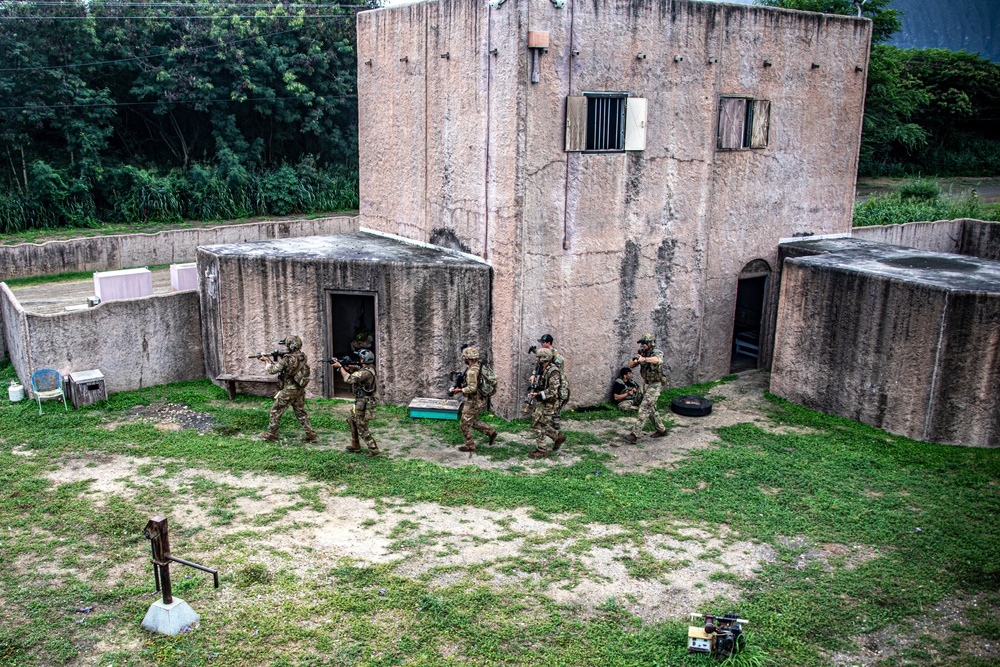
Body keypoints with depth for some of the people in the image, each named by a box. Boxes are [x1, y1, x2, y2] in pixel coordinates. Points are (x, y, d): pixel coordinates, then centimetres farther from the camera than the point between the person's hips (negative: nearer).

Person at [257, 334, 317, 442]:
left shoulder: (288, 359, -22)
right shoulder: (302, 356, 2)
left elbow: (273, 370, -15)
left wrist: (266, 360, 3)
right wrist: (270, 359, 14)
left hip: (289, 391, -7)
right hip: (300, 390, 7)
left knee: (276, 410, 10)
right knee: (300, 412, 15)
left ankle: (271, 434, 19)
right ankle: (310, 434, 11)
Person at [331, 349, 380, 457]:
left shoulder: (365, 372, -25)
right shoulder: (368, 369, 7)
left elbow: (348, 379, -25)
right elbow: (352, 375, 14)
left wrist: (340, 366, -15)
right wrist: (345, 368, 0)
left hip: (364, 404, -10)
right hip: (361, 402, 10)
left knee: (362, 428, -4)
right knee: (352, 421, 23)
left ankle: (374, 450, -1)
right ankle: (355, 446, 32)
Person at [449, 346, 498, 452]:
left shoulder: (472, 371, -23)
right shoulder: (480, 367, 7)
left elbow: (472, 388, -29)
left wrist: (460, 390, -16)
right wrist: (462, 386, 15)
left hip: (474, 401, -9)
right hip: (481, 399, 9)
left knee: (465, 424, 5)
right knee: (473, 421, 25)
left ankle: (469, 445, 14)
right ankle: (490, 432, 20)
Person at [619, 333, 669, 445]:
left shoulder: (657, 353, -17)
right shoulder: (641, 354, 3)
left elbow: (657, 360, -42)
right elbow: (630, 365, -3)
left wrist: (643, 359, -58)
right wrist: (635, 361, -26)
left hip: (654, 385, -8)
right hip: (646, 384, 8)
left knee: (644, 408, -13)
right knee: (651, 409, 17)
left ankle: (634, 435, -17)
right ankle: (661, 430, 33)